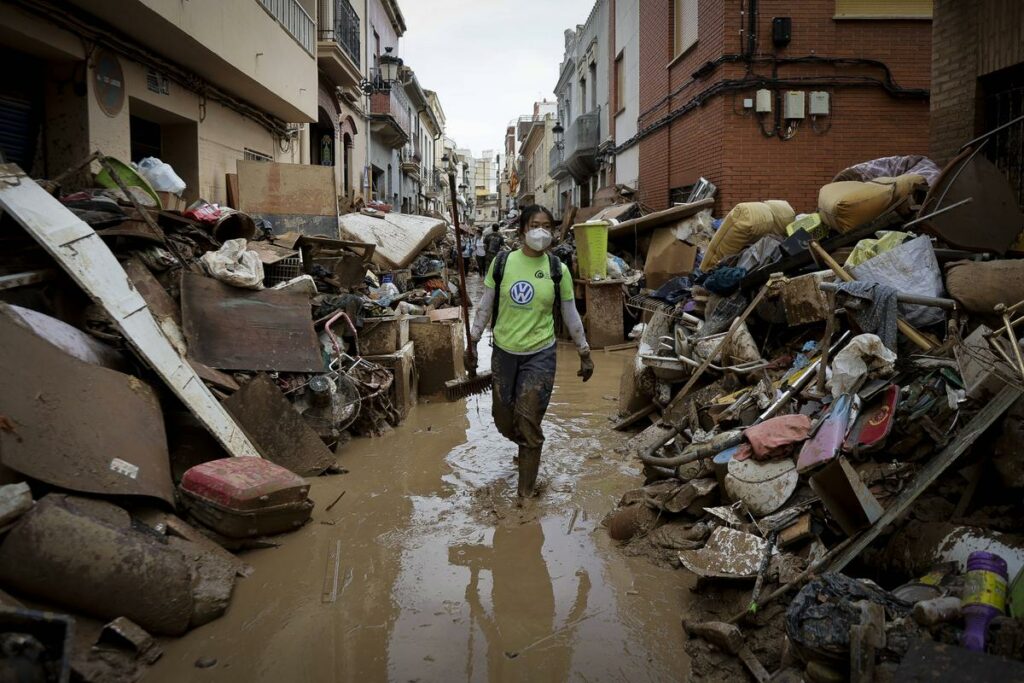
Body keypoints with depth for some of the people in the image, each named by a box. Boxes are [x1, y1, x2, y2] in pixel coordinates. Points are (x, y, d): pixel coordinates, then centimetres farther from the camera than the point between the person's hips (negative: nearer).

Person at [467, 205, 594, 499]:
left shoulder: (557, 269, -4)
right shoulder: (501, 262, -3)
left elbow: (570, 314, 4)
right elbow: (485, 306, 4)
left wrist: (585, 353, 7)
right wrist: (472, 342, 3)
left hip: (540, 355, -2)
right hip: (504, 352, 2)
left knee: (528, 423, -4)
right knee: (503, 420, 13)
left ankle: (526, 494, 10)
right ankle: (528, 447, 48)